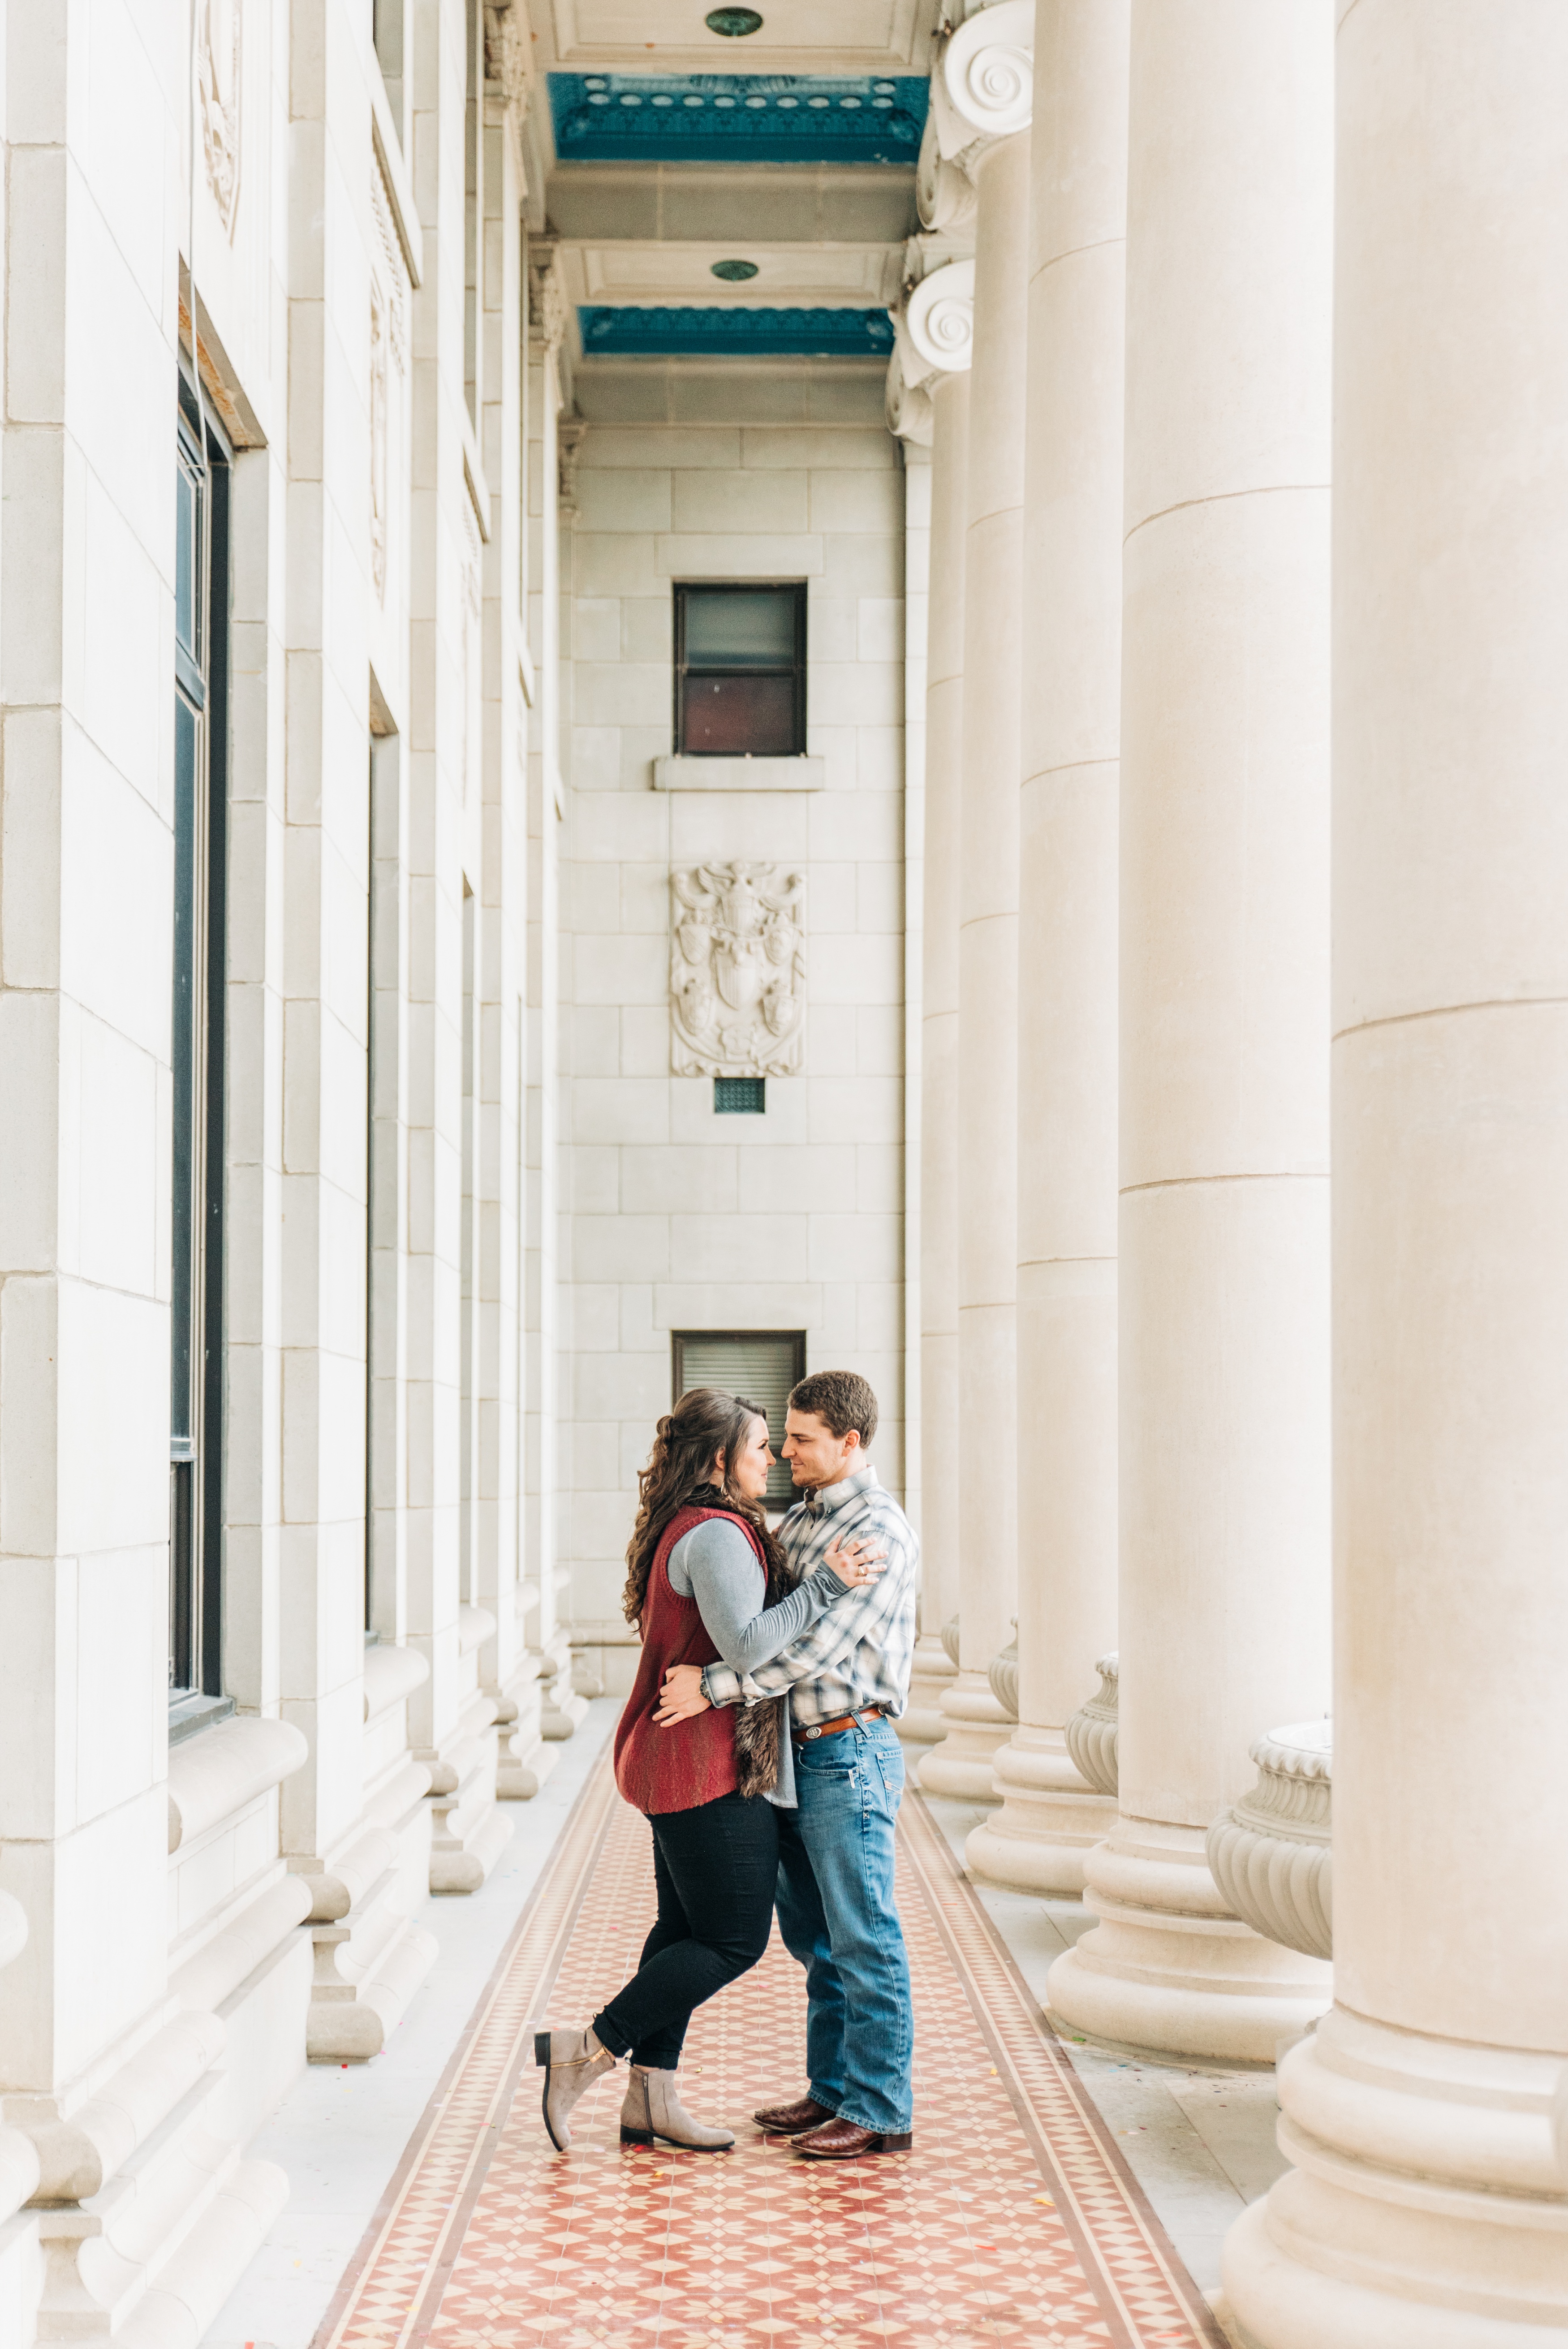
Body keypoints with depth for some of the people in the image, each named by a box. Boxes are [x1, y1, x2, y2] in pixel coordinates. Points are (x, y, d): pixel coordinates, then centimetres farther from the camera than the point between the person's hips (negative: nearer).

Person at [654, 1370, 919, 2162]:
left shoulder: (880, 1531, -15)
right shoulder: (801, 1517, 13)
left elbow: (817, 1645, -22)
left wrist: (713, 1686, -23)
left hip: (850, 1754, -9)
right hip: (797, 1752, 9)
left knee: (863, 1938, -3)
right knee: (813, 1936, 15)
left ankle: (881, 2112, 4)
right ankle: (834, 2091, 24)